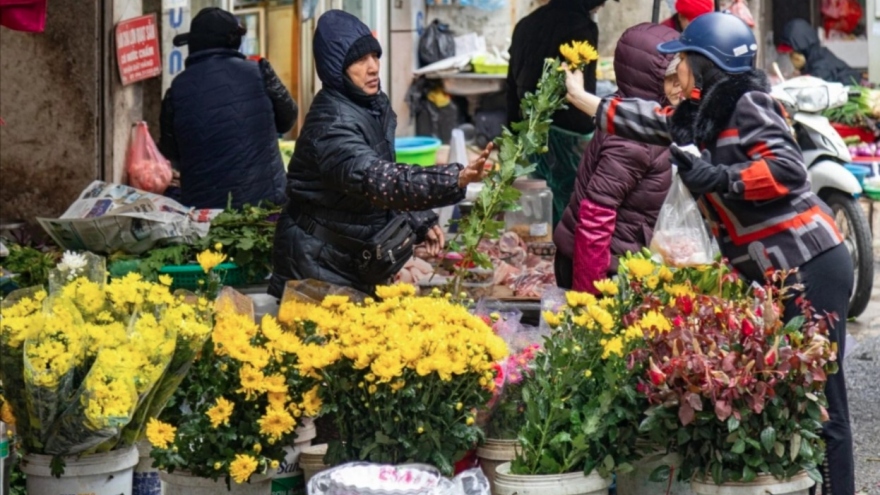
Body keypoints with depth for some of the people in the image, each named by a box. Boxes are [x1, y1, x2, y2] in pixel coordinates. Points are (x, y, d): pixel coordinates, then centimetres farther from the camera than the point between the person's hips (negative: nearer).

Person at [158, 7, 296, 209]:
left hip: (202, 205, 0)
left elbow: (170, 154, 7)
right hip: (263, 199, 0)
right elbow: (287, 119, 13)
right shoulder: (258, 73, -3)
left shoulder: (178, 88, -3)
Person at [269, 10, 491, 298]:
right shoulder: (332, 124, -26)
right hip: (318, 265, -8)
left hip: (357, 260, 8)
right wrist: (456, 180, -51)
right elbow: (379, 182, -40)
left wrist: (420, 221, 7)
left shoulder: (376, 105, 3)